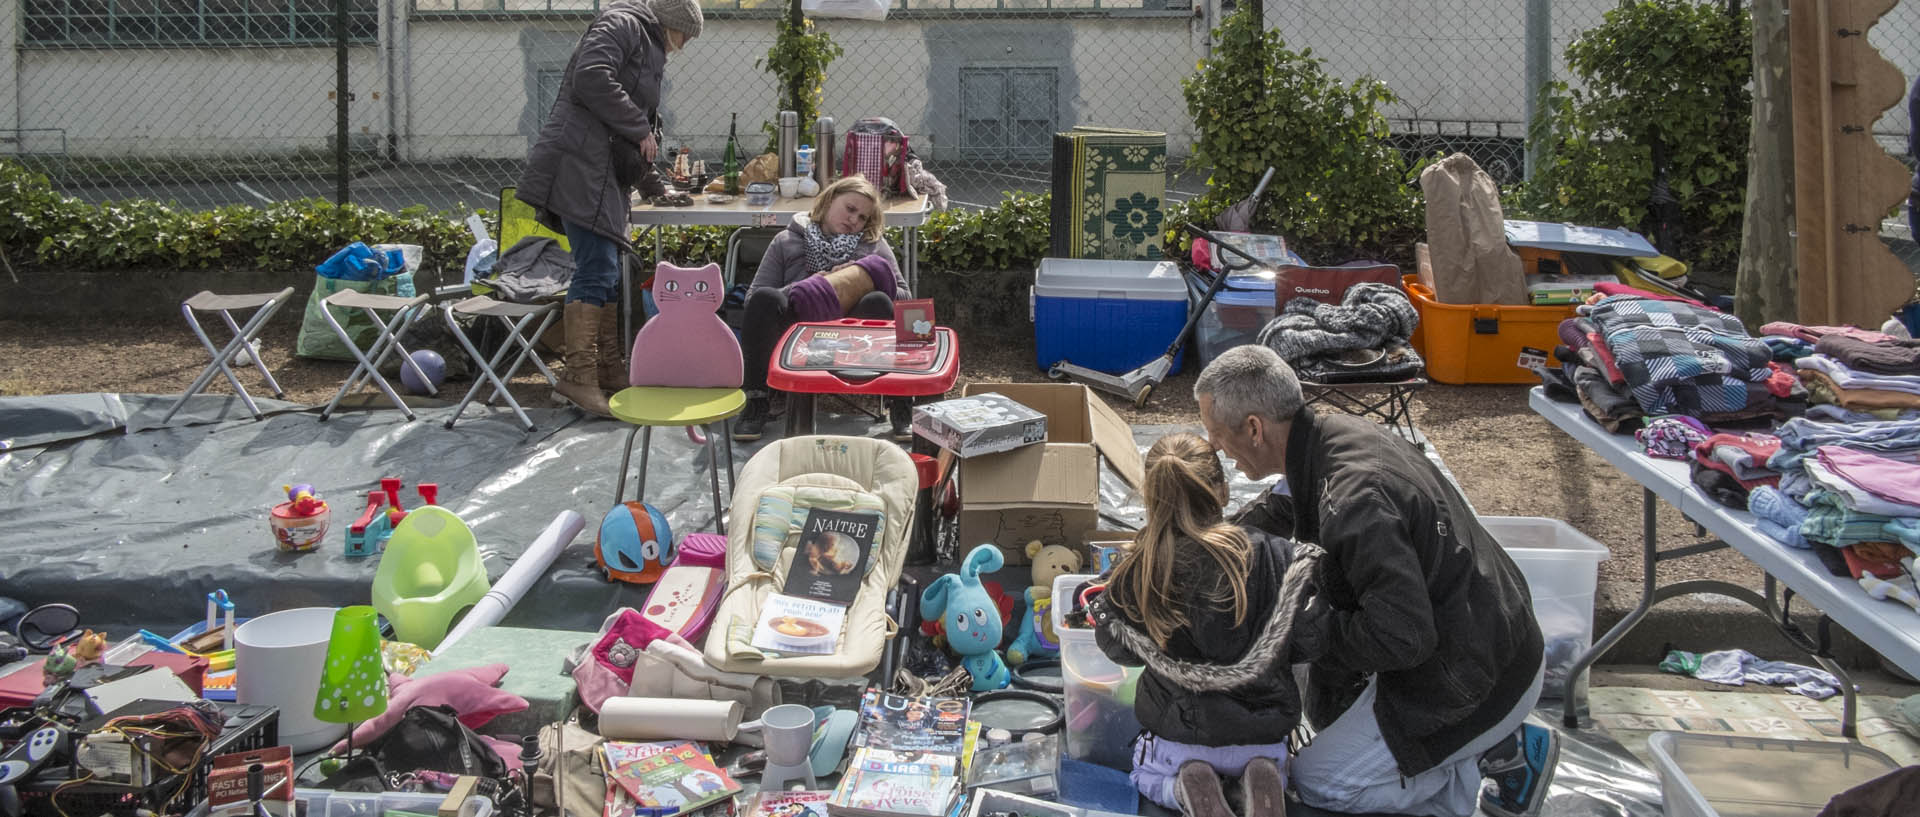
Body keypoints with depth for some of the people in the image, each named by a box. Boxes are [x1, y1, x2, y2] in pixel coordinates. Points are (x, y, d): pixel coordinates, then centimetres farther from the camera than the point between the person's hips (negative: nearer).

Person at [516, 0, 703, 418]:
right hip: (579, 161, -10)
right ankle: (578, 375, -14)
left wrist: (653, 182, 31)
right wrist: (640, 130, -13)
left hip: (605, 171, 10)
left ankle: (609, 366, 20)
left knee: (607, 272, 12)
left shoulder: (648, 47, 26)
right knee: (596, 270, -15)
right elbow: (592, 78, -21)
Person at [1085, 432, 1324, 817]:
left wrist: (1100, 608, 19)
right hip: (1262, 728, 1)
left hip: (1178, 728, 0)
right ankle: (1262, 779, -1)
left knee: (1148, 775, 34)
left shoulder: (1137, 572, -18)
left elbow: (1120, 649, -1)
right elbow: (1305, 641, -10)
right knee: (1270, 762, 38)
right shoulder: (1272, 557, -20)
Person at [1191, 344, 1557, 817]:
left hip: (1477, 685, -9)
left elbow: (1400, 636, -33)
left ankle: (1500, 748, 4)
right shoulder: (1336, 432, -2)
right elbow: (1276, 513, 17)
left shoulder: (1354, 501, -32)